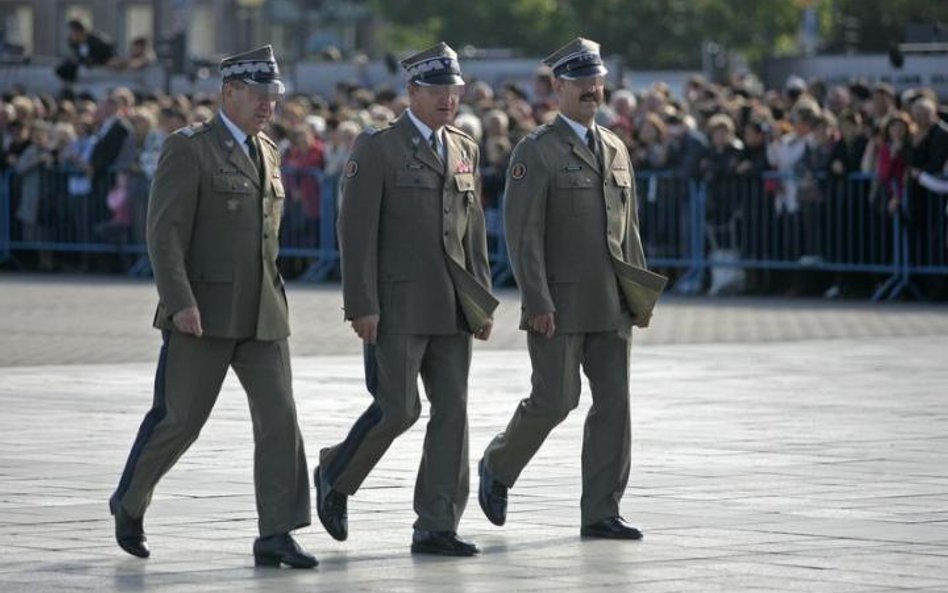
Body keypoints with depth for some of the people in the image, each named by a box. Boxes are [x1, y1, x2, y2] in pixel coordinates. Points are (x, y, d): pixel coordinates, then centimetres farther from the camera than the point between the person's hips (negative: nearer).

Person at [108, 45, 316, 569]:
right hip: (203, 313, -6)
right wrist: (180, 303, -21)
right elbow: (164, 233, -13)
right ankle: (129, 503, 26)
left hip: (262, 314, 6)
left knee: (279, 418, -5)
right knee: (179, 420, 2)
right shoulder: (188, 149, -7)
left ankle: (277, 535, -6)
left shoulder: (267, 153, 15)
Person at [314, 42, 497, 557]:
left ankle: (437, 528, 5)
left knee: (452, 411, 2)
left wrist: (482, 301, 11)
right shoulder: (377, 148, -5)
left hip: (453, 306, 6)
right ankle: (336, 475, 17)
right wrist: (362, 306, -15)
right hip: (398, 304, -6)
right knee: (398, 408, -9)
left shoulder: (465, 151, 14)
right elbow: (357, 232, -10)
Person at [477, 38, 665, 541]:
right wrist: (537, 303, -18)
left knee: (613, 402, 1)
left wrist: (641, 295, 12)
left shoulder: (615, 150, 15)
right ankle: (498, 466, 21)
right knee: (555, 400, -6)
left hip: (611, 305, 6)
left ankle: (601, 513, 4)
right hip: (559, 303, -6)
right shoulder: (535, 152, -6)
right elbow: (523, 233, -12)